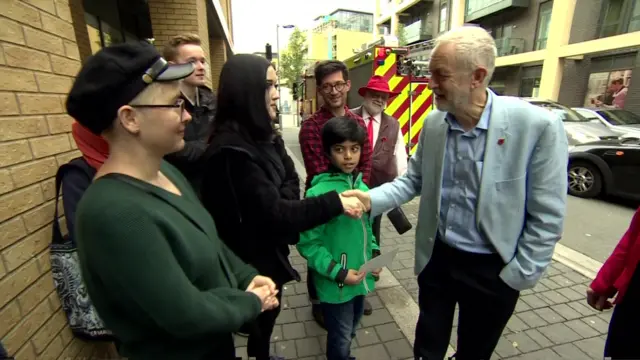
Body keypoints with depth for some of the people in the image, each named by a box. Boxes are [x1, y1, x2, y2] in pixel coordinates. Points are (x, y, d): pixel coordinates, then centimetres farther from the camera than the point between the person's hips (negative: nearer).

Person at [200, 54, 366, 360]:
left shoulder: (264, 135, 2)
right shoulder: (231, 149, -27)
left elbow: (291, 180, 5)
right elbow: (273, 213, -29)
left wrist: (281, 201, -17)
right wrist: (335, 203, -28)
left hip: (271, 248, 8)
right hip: (251, 258, -8)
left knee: (267, 315, 28)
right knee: (259, 320, 17)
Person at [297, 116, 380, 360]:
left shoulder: (361, 187, -3)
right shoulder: (319, 193, -23)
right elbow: (308, 243, -18)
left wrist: (374, 252, -1)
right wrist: (337, 273, -18)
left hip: (361, 278, 6)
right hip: (335, 284, -6)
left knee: (351, 330, 29)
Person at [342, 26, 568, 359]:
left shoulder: (538, 126, -20)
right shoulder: (432, 122, -7)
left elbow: (546, 217, -14)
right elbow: (413, 180, 1)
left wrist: (516, 276, -11)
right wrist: (371, 198, -15)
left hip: (492, 269, -2)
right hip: (437, 257, 3)